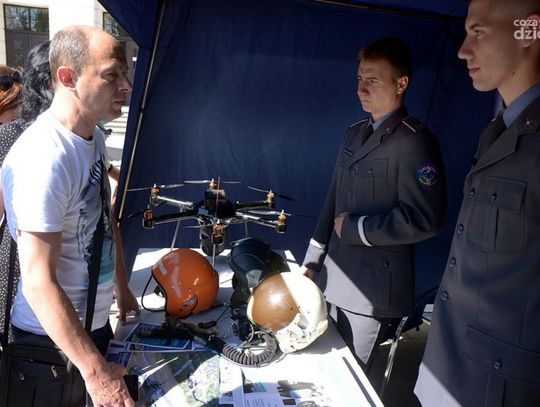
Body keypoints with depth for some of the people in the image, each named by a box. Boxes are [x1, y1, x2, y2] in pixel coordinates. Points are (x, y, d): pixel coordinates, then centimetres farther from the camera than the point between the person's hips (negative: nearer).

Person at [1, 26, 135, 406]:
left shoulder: (93, 137, 0)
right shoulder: (43, 159, -29)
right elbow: (39, 282, -28)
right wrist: (96, 372, -25)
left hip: (94, 319, 8)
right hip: (52, 338, -8)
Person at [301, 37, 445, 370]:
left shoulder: (415, 141, -14)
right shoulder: (355, 133, 11)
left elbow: (424, 219, -21)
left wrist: (355, 228, -15)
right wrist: (313, 260, 13)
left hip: (373, 288, -7)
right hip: (336, 279, 7)